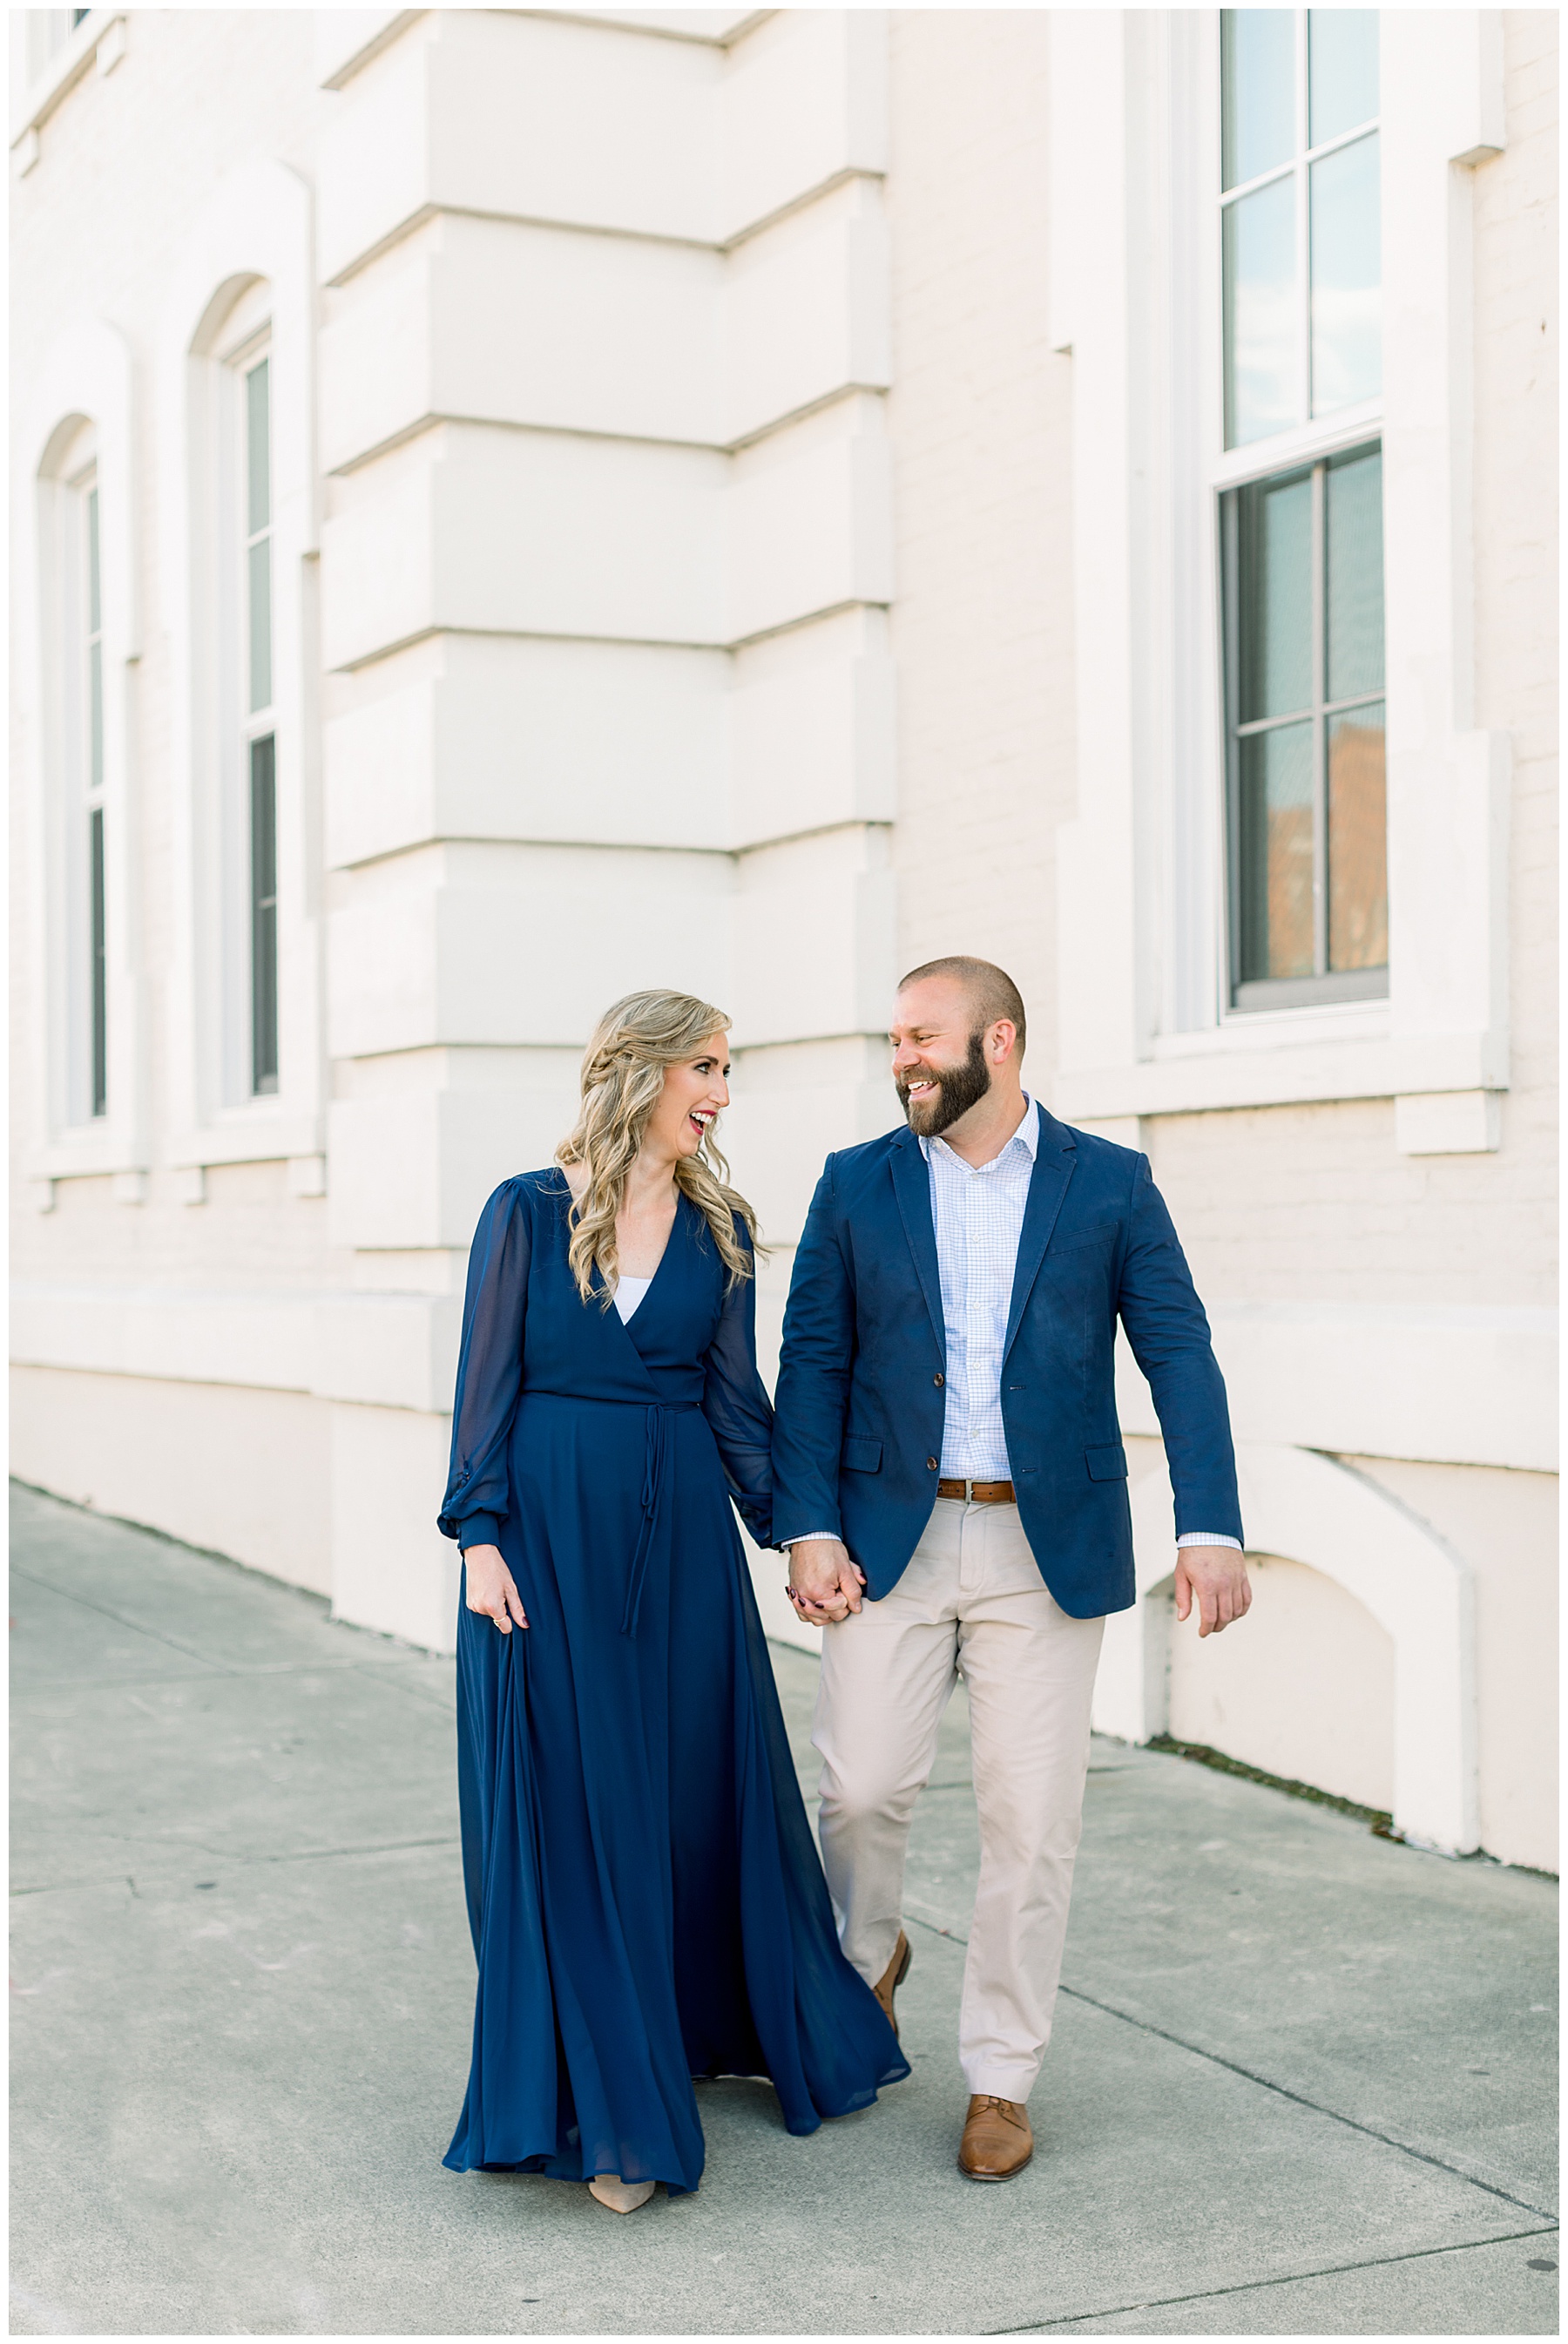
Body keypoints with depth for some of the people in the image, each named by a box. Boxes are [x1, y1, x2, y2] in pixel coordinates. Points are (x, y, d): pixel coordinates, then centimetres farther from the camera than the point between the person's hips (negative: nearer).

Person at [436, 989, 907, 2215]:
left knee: (710, 1777, 11)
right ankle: (609, 2112, 10)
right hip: (552, 1526, -3)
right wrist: (480, 1535, -10)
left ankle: (783, 2029, 33)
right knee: (572, 1803, 1)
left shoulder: (721, 1227, 6)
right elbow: (488, 1382, -4)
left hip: (681, 1527, 3)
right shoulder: (529, 1211, -3)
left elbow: (736, 1395, 7)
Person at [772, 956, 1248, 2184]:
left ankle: (1002, 2080, 18)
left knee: (1033, 1819, 2)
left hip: (1049, 1546, -1)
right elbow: (813, 1360, 5)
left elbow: (1180, 1353, -2)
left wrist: (1209, 1527, -12)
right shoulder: (857, 1185, 6)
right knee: (862, 1785, -1)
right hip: (892, 1536, 1)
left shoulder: (1109, 1183, 2)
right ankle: (867, 1954, 33)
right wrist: (808, 1527, -5)